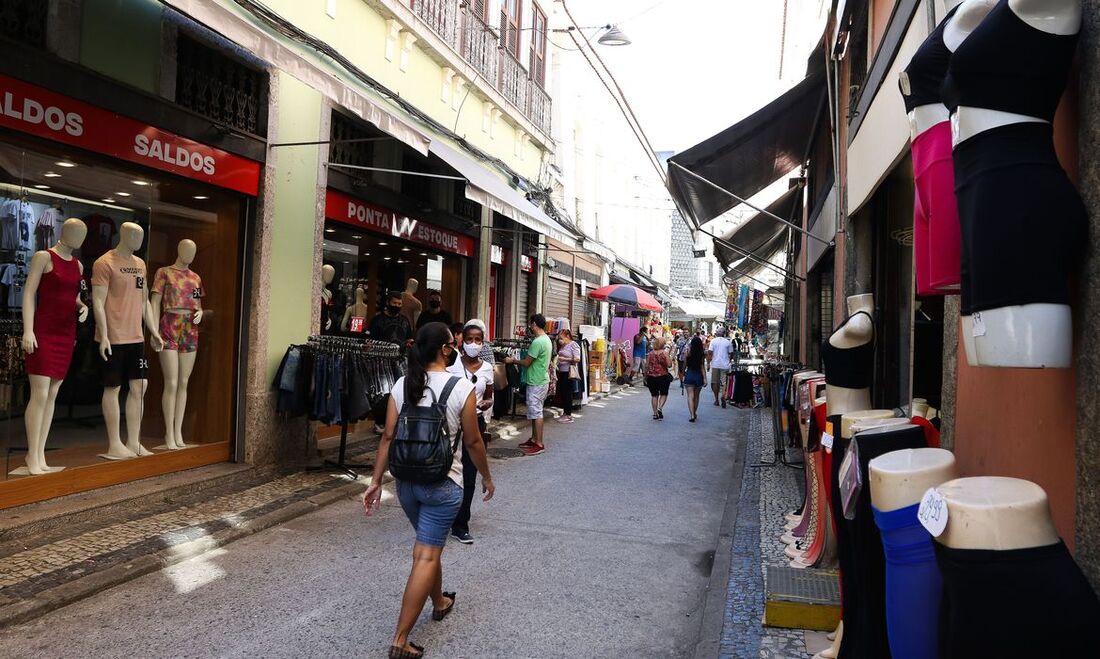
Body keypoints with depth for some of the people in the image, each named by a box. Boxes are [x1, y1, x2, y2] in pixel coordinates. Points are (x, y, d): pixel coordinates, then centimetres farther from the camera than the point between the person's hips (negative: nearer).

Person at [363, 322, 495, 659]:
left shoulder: (402, 385, -1)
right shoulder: (462, 388, -13)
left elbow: (387, 437, -1)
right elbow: (472, 441, -7)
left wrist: (376, 481, 6)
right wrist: (486, 476, 7)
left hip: (406, 481, 5)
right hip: (442, 483, -5)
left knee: (428, 546, 25)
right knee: (426, 556, 0)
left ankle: (439, 602, 46)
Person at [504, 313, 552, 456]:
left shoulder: (537, 342, -21)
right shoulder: (546, 339, 11)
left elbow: (526, 363, -17)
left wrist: (512, 361, -3)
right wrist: (517, 360, 15)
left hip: (536, 383, -10)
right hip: (541, 380, 10)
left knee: (536, 413, -5)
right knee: (536, 412, 16)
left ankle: (539, 444, 0)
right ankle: (534, 439, 23)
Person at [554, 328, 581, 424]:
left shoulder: (573, 345, -10)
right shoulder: (563, 346, 14)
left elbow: (577, 359, -16)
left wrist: (564, 359, -19)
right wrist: (557, 359, 6)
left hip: (569, 372, -8)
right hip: (561, 372, 8)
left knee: (567, 393, -3)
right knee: (562, 392, 11)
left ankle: (569, 415, 5)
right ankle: (565, 413, 22)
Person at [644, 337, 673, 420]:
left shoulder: (650, 353, 1)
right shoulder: (665, 353, -6)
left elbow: (647, 366, 0)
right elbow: (669, 365, -11)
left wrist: (646, 377, 9)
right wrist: (669, 358, 6)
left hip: (651, 377, 2)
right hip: (663, 376, -2)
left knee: (654, 395, 11)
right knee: (664, 394, 14)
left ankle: (655, 413, 11)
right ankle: (660, 408, -7)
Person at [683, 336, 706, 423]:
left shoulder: (688, 353, -8)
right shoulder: (701, 355, -8)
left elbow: (684, 365, 1)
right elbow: (702, 367, -9)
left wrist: (683, 373, 18)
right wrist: (705, 378, -4)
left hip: (689, 375, -1)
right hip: (698, 376, 1)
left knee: (690, 396, -2)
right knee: (696, 396, 17)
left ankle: (692, 415, -16)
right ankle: (694, 413, 30)